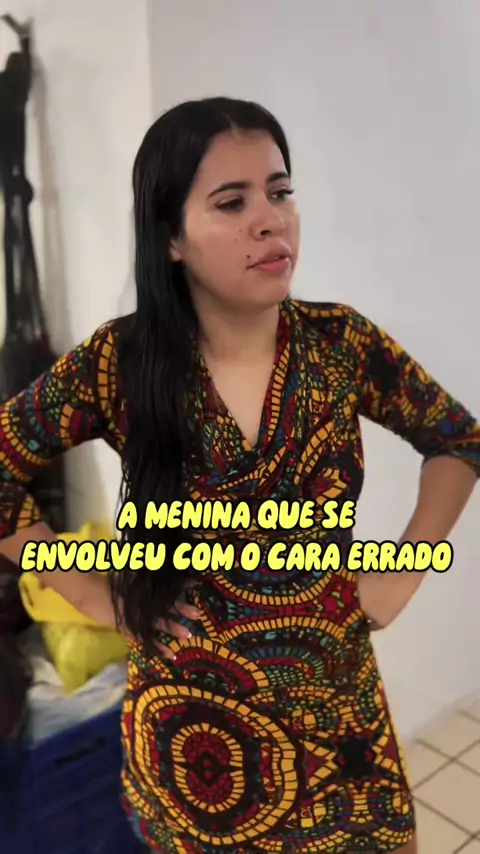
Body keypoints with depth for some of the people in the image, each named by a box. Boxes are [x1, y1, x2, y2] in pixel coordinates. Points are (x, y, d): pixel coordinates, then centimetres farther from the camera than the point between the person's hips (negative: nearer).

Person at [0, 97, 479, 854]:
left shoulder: (343, 344, -10)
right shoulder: (120, 364, -14)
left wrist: (404, 577, -2)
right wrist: (93, 595, -7)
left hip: (336, 704, 1)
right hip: (192, 725, 0)